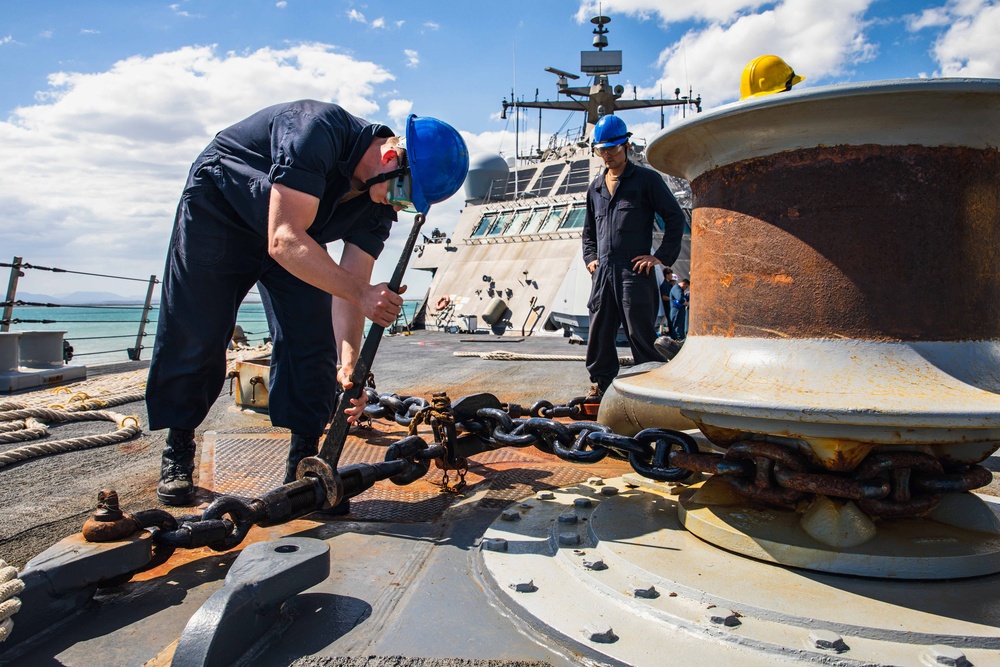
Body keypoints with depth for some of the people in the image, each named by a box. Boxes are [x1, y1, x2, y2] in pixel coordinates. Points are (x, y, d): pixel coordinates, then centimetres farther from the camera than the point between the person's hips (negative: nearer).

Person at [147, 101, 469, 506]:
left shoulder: (380, 203, -16)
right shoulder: (319, 131, -36)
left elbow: (349, 283, -18)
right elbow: (284, 241, -42)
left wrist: (349, 365, -31)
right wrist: (360, 292, -50)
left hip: (292, 233, 5)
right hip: (216, 211, -5)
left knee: (312, 343, -8)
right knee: (193, 339, -4)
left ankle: (304, 464, 0)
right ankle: (177, 456, 14)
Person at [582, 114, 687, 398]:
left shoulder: (646, 179, 3)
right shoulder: (595, 187, 19)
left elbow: (675, 218, 0)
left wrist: (662, 256, -7)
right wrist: (590, 257, 13)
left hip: (634, 271, -5)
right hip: (602, 272, 5)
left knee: (640, 332, -4)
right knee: (600, 332, 6)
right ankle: (601, 384, 17)